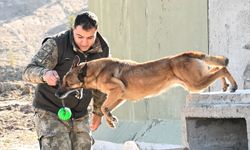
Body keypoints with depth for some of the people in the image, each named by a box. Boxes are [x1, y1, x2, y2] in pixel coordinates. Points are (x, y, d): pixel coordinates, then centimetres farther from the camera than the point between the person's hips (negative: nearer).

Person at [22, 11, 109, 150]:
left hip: (80, 116, 5)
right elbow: (29, 72, -29)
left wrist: (98, 112, 20)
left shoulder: (102, 49, -4)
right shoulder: (56, 44, -20)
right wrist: (45, 74, -51)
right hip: (51, 113, -5)